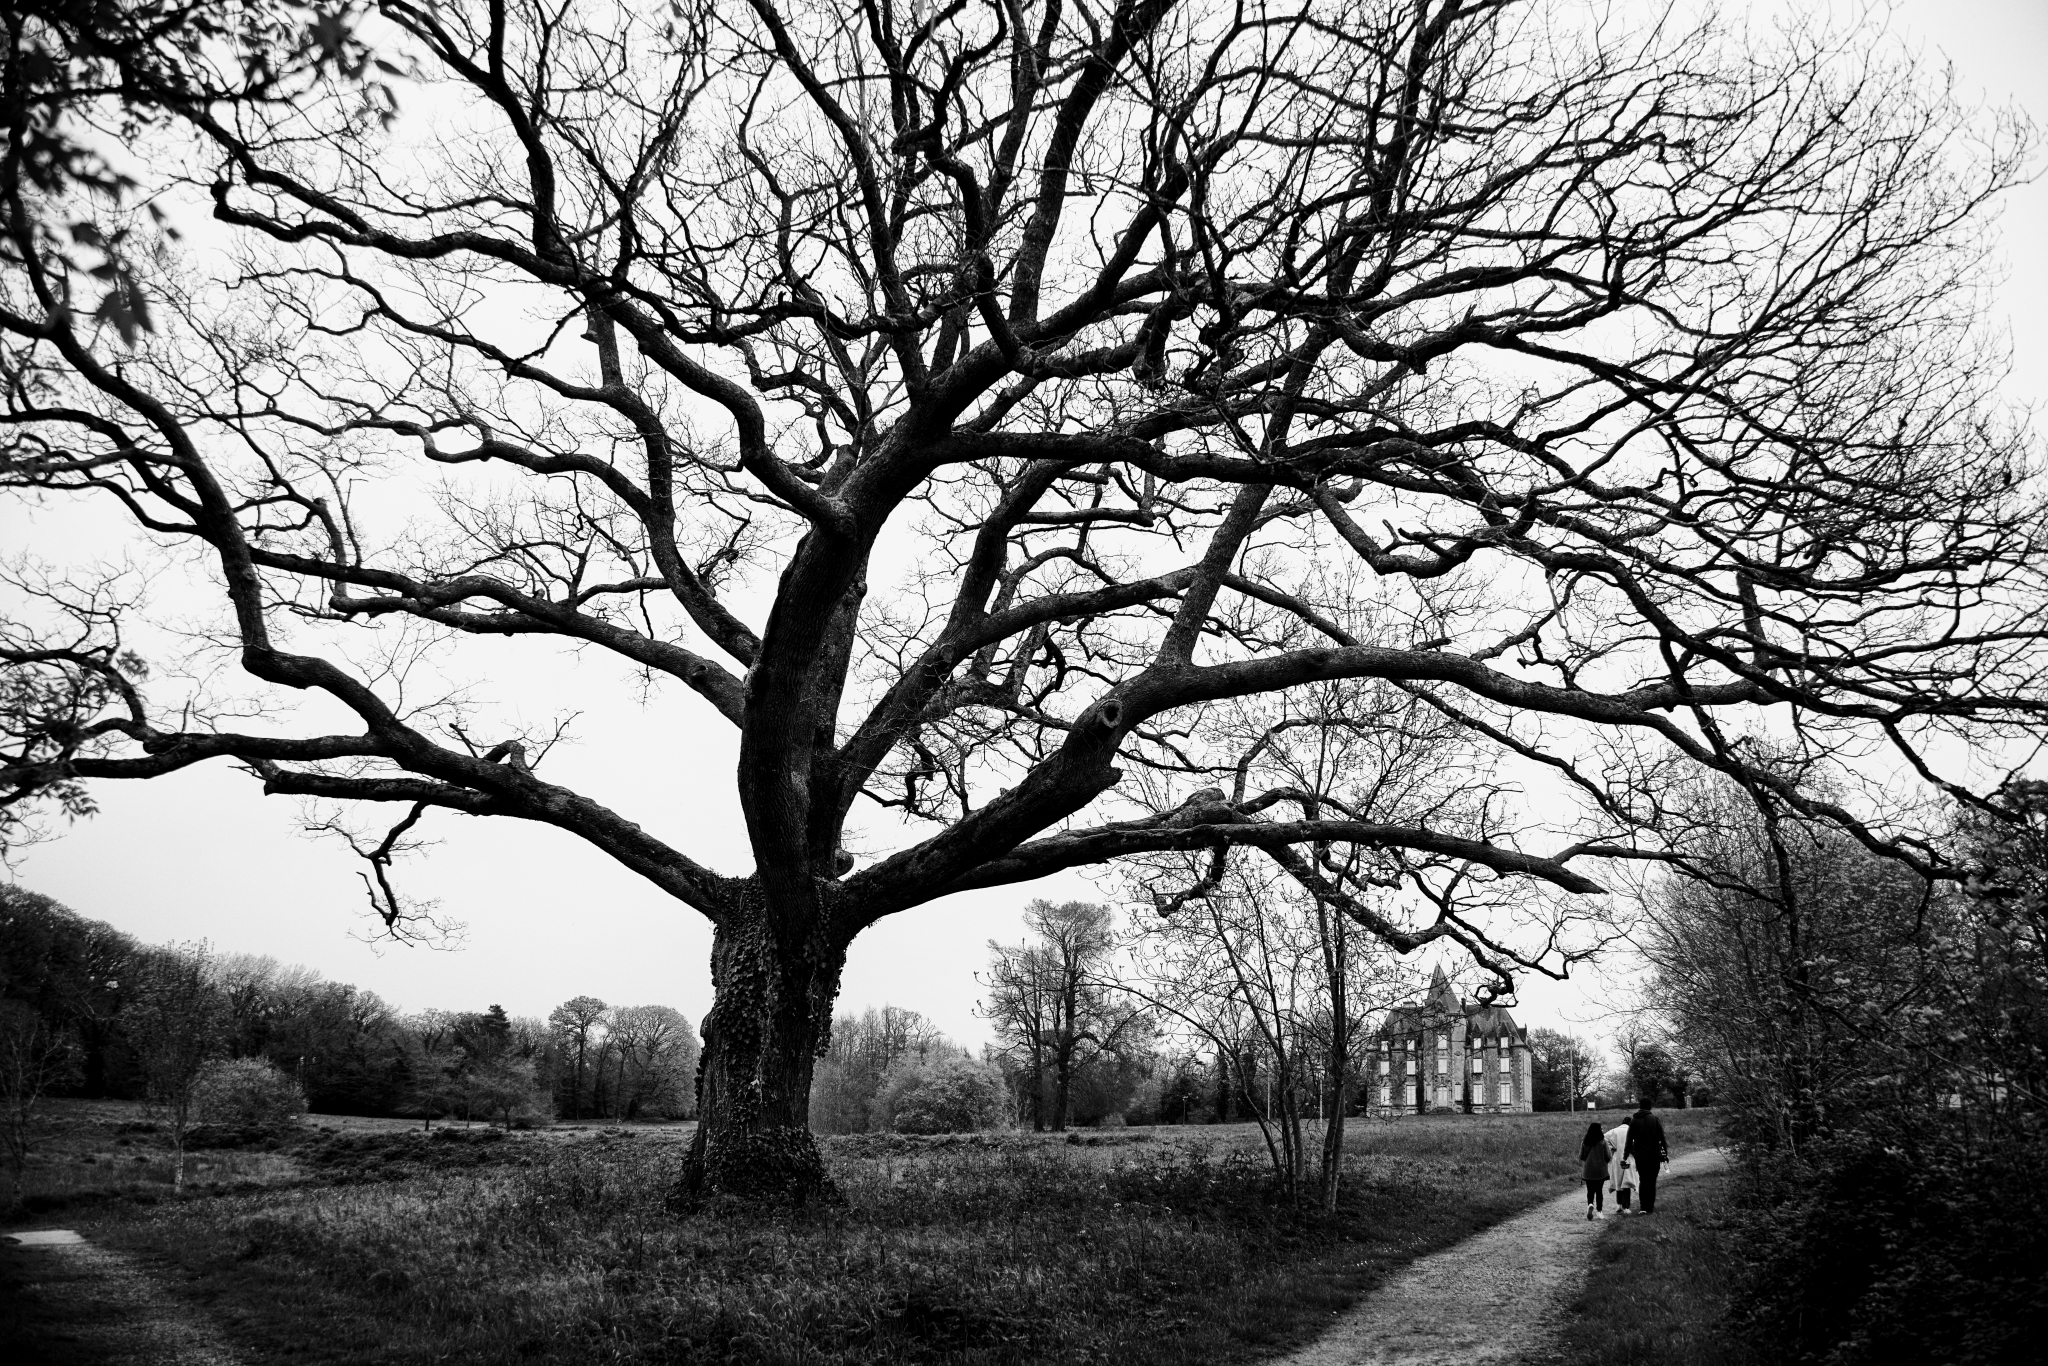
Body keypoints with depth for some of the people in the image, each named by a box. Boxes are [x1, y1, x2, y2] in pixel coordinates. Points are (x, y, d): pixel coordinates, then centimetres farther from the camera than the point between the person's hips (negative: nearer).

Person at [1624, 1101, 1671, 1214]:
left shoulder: (1634, 1120, 3)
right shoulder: (1655, 1119, -2)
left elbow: (1629, 1140, 2)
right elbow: (1662, 1138, -4)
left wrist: (1626, 1155, 5)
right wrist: (1665, 1153, 0)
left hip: (1639, 1156, 2)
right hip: (1653, 1155, -2)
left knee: (1643, 1181, 10)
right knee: (1652, 1182, 5)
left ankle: (1643, 1207, 0)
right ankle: (1650, 1208, 1)